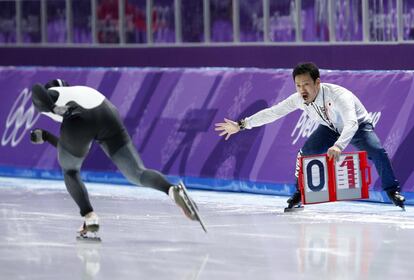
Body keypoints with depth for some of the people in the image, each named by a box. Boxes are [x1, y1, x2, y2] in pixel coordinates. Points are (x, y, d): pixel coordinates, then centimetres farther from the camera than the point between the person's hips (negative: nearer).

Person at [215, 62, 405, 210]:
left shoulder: (338, 95, -41)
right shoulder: (298, 99, -23)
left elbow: (351, 123, -54)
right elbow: (271, 113, -15)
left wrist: (338, 145, -71)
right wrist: (241, 125, -16)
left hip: (358, 125, -5)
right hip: (331, 128, 5)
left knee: (376, 152, -26)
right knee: (305, 153, -15)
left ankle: (392, 191, -5)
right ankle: (300, 194, 5)